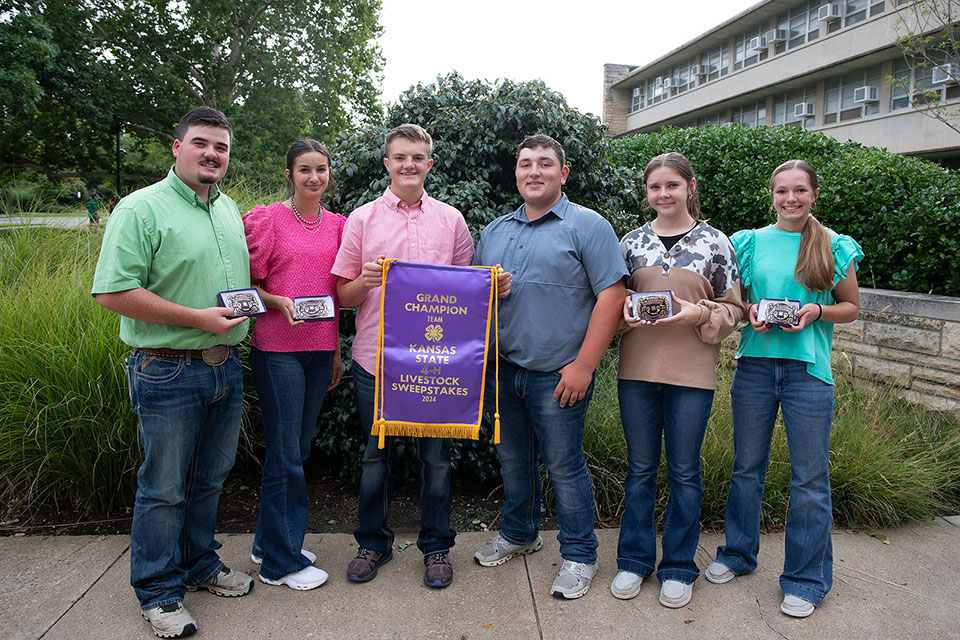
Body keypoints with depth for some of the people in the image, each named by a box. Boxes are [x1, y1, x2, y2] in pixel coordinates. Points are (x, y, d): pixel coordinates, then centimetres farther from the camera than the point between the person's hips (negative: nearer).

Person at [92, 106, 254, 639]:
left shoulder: (229, 209, 12)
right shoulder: (141, 208, -11)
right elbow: (111, 293, -19)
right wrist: (197, 318, -20)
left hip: (226, 366, 7)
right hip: (168, 371, -7)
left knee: (210, 478, 18)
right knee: (163, 488, 6)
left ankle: (200, 565, 37)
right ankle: (158, 591, 24)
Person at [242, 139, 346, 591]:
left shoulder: (336, 225, 11)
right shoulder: (267, 219, -4)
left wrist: (337, 350, 15)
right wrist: (279, 302, -20)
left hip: (319, 349, 5)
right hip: (277, 348, -5)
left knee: (298, 448, 13)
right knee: (285, 453, 0)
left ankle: (269, 542, 30)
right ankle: (283, 561, 15)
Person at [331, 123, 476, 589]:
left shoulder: (451, 219, 8)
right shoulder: (362, 219, 5)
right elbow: (344, 295, 6)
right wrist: (366, 280, -15)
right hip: (374, 358, 0)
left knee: (435, 454, 7)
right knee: (375, 454, 11)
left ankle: (436, 545, 25)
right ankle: (373, 542, 30)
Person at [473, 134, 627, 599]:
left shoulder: (587, 226, -6)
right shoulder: (495, 231, 12)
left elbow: (612, 296, -13)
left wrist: (584, 366, -17)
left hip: (557, 375, -6)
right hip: (503, 370, 6)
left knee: (564, 466, 5)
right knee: (512, 458, 18)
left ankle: (578, 554, 24)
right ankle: (519, 533, 40)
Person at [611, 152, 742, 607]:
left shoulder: (715, 243, 2)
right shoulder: (631, 242, 8)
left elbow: (732, 308, 4)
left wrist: (698, 315, -15)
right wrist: (625, 311, -7)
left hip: (692, 371, -2)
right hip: (637, 368, 2)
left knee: (684, 471, 8)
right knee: (640, 468, 11)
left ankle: (678, 566, 25)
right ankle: (634, 560, 27)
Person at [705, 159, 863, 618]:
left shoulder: (834, 247, 3)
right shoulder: (750, 243, 7)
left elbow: (852, 307, 9)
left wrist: (816, 312, -10)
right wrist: (750, 314, -7)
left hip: (809, 369, -2)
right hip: (755, 364, 2)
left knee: (810, 478, 3)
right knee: (746, 467, 12)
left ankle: (805, 579, 19)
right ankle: (739, 554, 31)